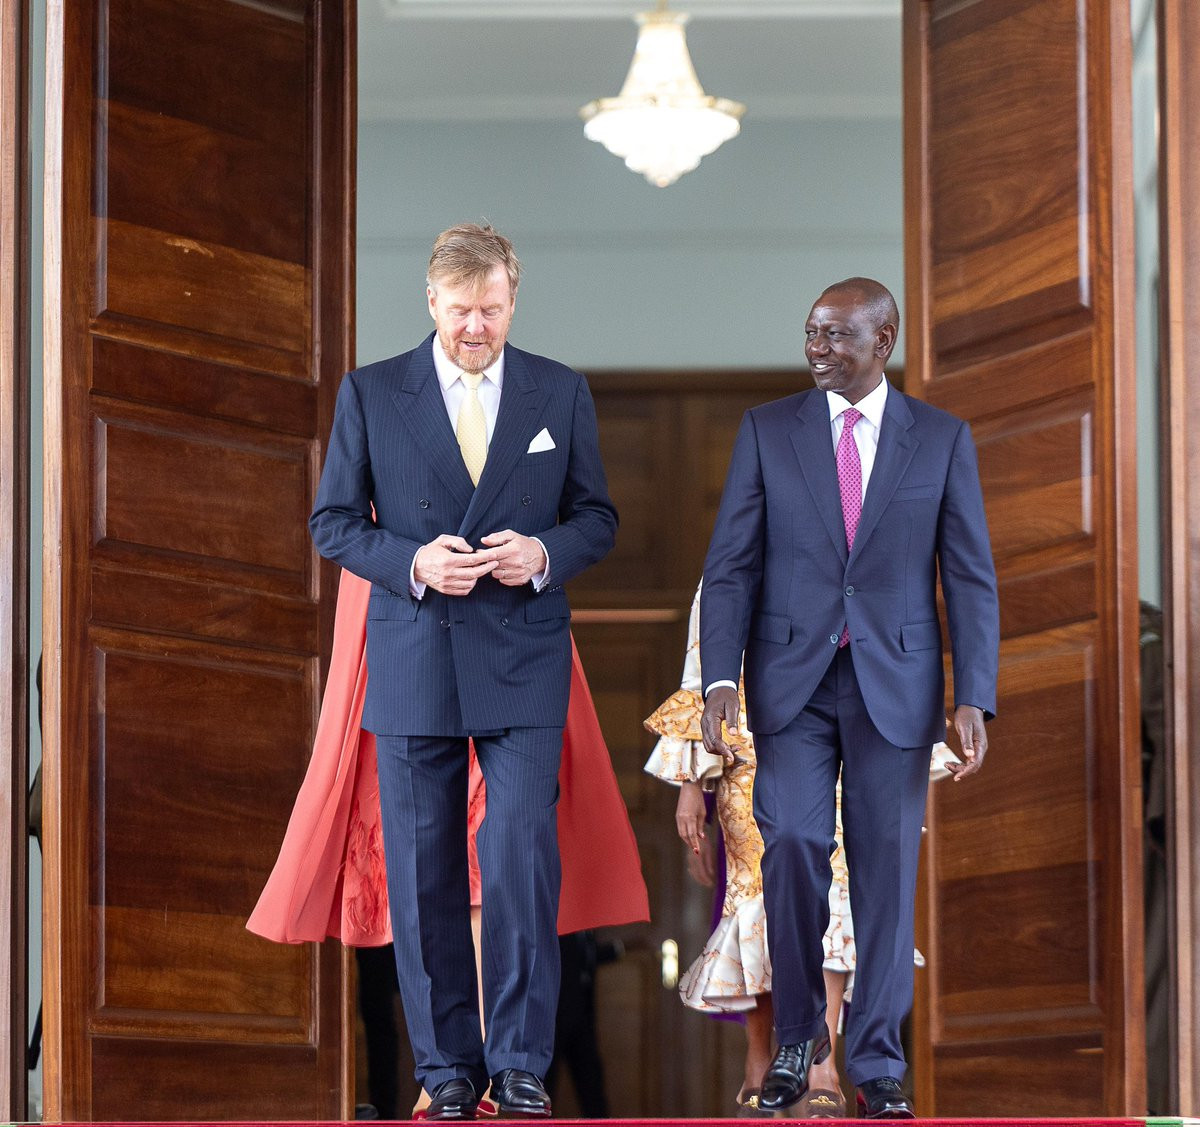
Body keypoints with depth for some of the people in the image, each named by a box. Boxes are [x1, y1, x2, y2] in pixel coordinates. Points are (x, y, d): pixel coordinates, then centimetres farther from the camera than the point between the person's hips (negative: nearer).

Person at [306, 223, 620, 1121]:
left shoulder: (561, 393, 7)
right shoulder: (370, 393, 4)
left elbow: (598, 517, 10)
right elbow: (333, 522, 4)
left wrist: (543, 553, -12)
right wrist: (412, 563, -14)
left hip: (524, 661, 0)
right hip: (414, 665, 0)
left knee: (523, 854, -10)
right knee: (424, 869, 3)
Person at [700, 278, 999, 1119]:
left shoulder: (942, 439, 3)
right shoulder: (767, 430, 4)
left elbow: (971, 576, 1)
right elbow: (732, 565, 2)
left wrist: (973, 699, -8)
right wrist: (721, 681, -10)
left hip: (895, 685, 0)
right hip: (792, 679, 0)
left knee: (887, 867, 1)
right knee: (792, 844, -13)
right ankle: (797, 1034, 7)